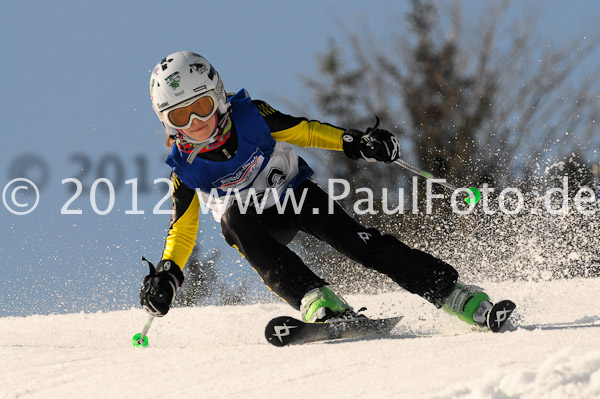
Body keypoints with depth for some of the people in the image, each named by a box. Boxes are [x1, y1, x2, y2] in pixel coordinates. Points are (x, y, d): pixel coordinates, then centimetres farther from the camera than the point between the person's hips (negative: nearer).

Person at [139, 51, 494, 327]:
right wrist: (166, 276, -20)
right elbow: (182, 229, -5)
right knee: (234, 216, -34)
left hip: (293, 194, 0)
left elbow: (304, 131, -9)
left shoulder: (249, 116, -17)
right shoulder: (185, 168, -14)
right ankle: (316, 300, -46)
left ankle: (452, 293, -26)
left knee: (351, 237, -25)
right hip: (253, 223, 0)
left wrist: (355, 141, -22)